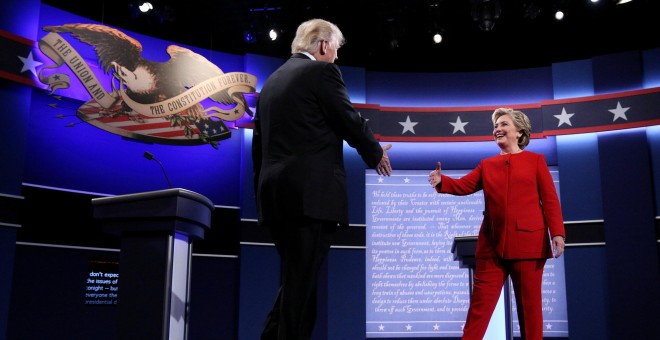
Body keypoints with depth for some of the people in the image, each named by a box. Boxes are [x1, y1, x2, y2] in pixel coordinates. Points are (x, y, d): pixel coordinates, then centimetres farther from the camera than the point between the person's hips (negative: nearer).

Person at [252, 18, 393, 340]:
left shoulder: (272, 79, 19)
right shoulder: (322, 71, -3)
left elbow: (258, 142, 20)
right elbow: (350, 121, -6)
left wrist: (262, 193, 24)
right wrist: (376, 153, 13)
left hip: (275, 191, 8)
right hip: (311, 192, -8)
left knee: (295, 278, 16)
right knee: (302, 280, -4)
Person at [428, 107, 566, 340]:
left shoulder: (535, 160, 8)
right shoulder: (486, 165, 16)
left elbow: (550, 199, 2)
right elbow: (463, 186, 4)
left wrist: (557, 232, -9)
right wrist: (441, 181, -16)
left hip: (528, 242, -2)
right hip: (493, 244, 2)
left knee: (530, 304, 4)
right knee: (480, 303, 1)